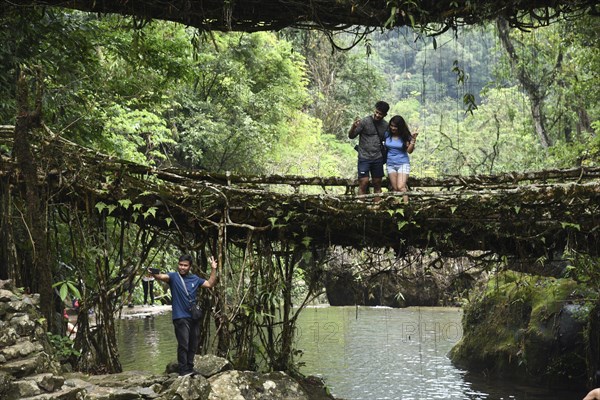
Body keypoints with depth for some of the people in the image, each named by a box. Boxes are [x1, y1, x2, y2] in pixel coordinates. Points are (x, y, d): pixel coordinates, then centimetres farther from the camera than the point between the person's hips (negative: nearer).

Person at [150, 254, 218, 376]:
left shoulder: (195, 279, 11)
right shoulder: (173, 276, -5)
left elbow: (210, 284, 17)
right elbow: (163, 276, -25)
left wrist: (213, 269, 7)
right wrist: (154, 274, -47)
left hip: (194, 317, 6)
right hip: (180, 317, -5)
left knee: (193, 345, 13)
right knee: (183, 345, -11)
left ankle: (190, 369, 26)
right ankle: (183, 371, -5)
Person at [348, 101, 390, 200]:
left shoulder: (385, 125, 6)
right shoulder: (365, 121, -6)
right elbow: (351, 136, -4)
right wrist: (353, 127, -25)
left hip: (378, 158, 4)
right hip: (364, 157, -4)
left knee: (377, 184, 6)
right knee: (364, 183, -9)